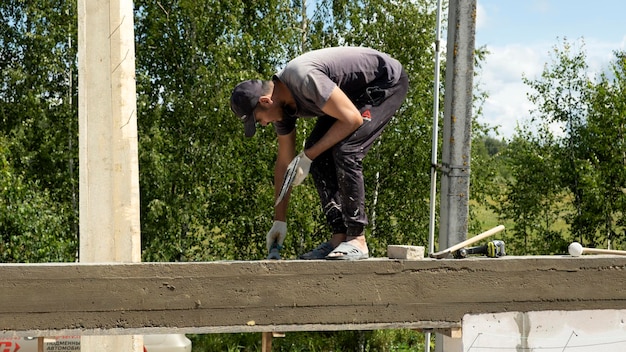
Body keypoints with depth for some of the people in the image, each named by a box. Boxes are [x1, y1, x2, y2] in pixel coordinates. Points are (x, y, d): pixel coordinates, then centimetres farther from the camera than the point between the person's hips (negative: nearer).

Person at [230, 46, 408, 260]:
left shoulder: (304, 79, -33)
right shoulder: (280, 103, -4)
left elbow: (352, 120, -32)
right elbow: (284, 163, 4)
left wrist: (308, 156, -26)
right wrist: (279, 221, 6)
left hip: (388, 82, -9)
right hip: (356, 91, 9)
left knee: (344, 151, -23)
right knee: (318, 154, -2)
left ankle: (356, 240, -16)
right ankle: (339, 237, 0)